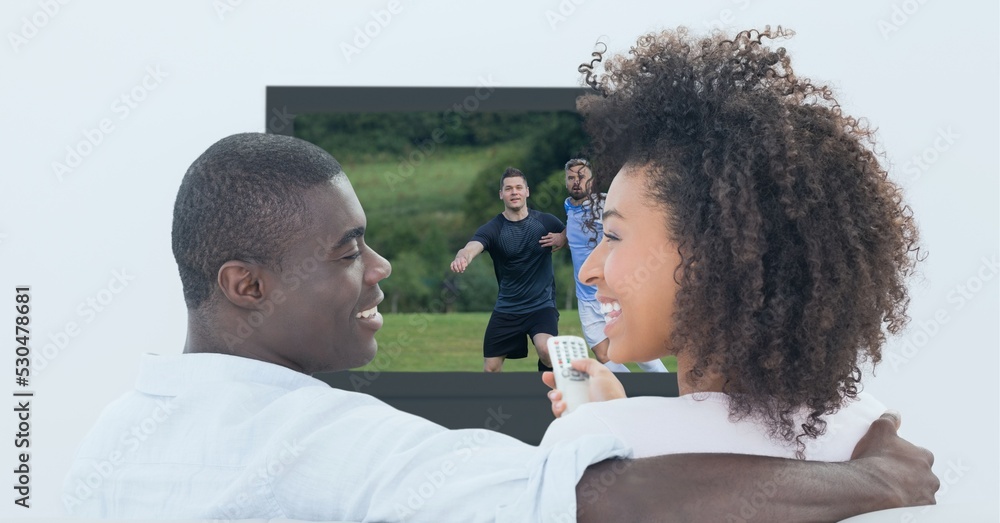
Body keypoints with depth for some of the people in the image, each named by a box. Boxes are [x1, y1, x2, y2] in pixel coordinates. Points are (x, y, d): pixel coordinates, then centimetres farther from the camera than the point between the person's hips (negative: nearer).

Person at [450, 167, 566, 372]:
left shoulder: (546, 221, -4)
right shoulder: (492, 229, -9)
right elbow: (471, 247, -30)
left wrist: (561, 239, -11)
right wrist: (462, 257, -55)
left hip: (542, 304, -1)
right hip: (506, 308, 1)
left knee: (546, 350, -29)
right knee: (491, 368, 4)